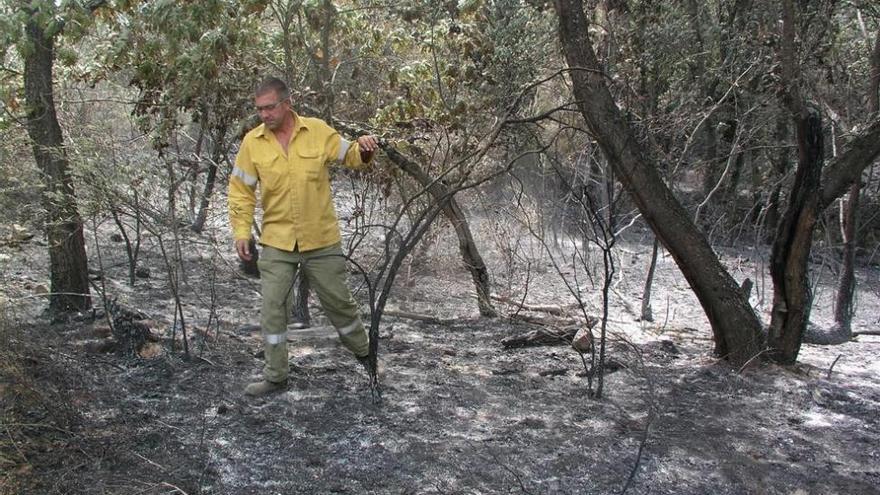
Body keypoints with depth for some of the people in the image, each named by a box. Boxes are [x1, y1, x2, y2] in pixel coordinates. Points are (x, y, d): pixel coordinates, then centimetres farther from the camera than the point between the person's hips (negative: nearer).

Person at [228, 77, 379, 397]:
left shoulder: (318, 130, -6)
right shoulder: (252, 142, -5)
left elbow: (350, 157, 4)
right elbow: (241, 190, 1)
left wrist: (364, 150, -19)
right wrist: (241, 232, -7)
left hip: (322, 241, 0)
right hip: (277, 243, 1)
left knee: (338, 301, 13)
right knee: (272, 309, 1)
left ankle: (364, 353, 37)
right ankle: (276, 377, 16)